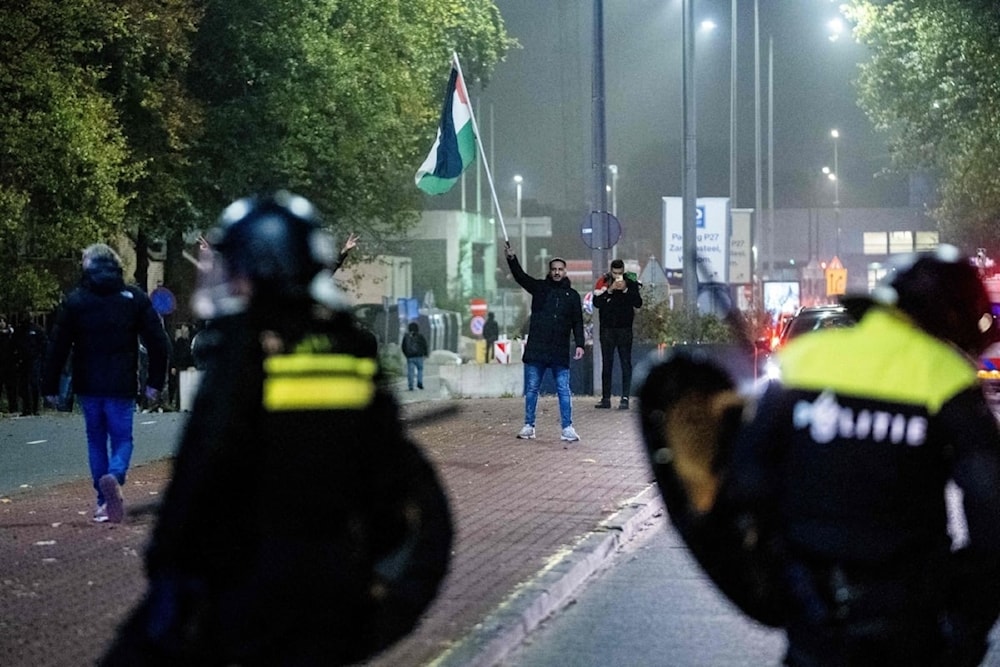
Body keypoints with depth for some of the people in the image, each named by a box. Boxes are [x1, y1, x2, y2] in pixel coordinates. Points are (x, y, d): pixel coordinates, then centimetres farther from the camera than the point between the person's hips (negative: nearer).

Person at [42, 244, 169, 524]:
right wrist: (155, 382, 5)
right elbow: (157, 342, 0)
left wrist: (50, 386, 5)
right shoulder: (135, 298, 2)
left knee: (96, 440, 13)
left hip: (88, 385, 1)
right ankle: (115, 476, -25)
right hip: (122, 385, -1)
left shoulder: (74, 301, 1)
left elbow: (58, 347, 0)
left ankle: (103, 501, 10)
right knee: (122, 438, 6)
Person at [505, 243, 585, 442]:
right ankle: (529, 426, 13)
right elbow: (521, 276, -7)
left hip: (560, 352, 0)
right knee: (531, 390, 5)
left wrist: (579, 344, -5)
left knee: (563, 391, -2)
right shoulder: (539, 288, 7)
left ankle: (567, 428, 0)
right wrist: (511, 259, -24)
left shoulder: (572, 295, 9)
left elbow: (578, 323, 8)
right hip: (536, 350, 0)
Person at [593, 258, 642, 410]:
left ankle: (625, 398, -7)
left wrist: (625, 290, -17)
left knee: (626, 364, -5)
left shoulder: (631, 283, 2)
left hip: (625, 329, -1)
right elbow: (596, 303, -9)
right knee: (606, 364, 5)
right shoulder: (604, 282, 2)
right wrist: (609, 291, -19)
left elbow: (638, 303, -7)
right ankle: (606, 398, 8)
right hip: (607, 329, 1)